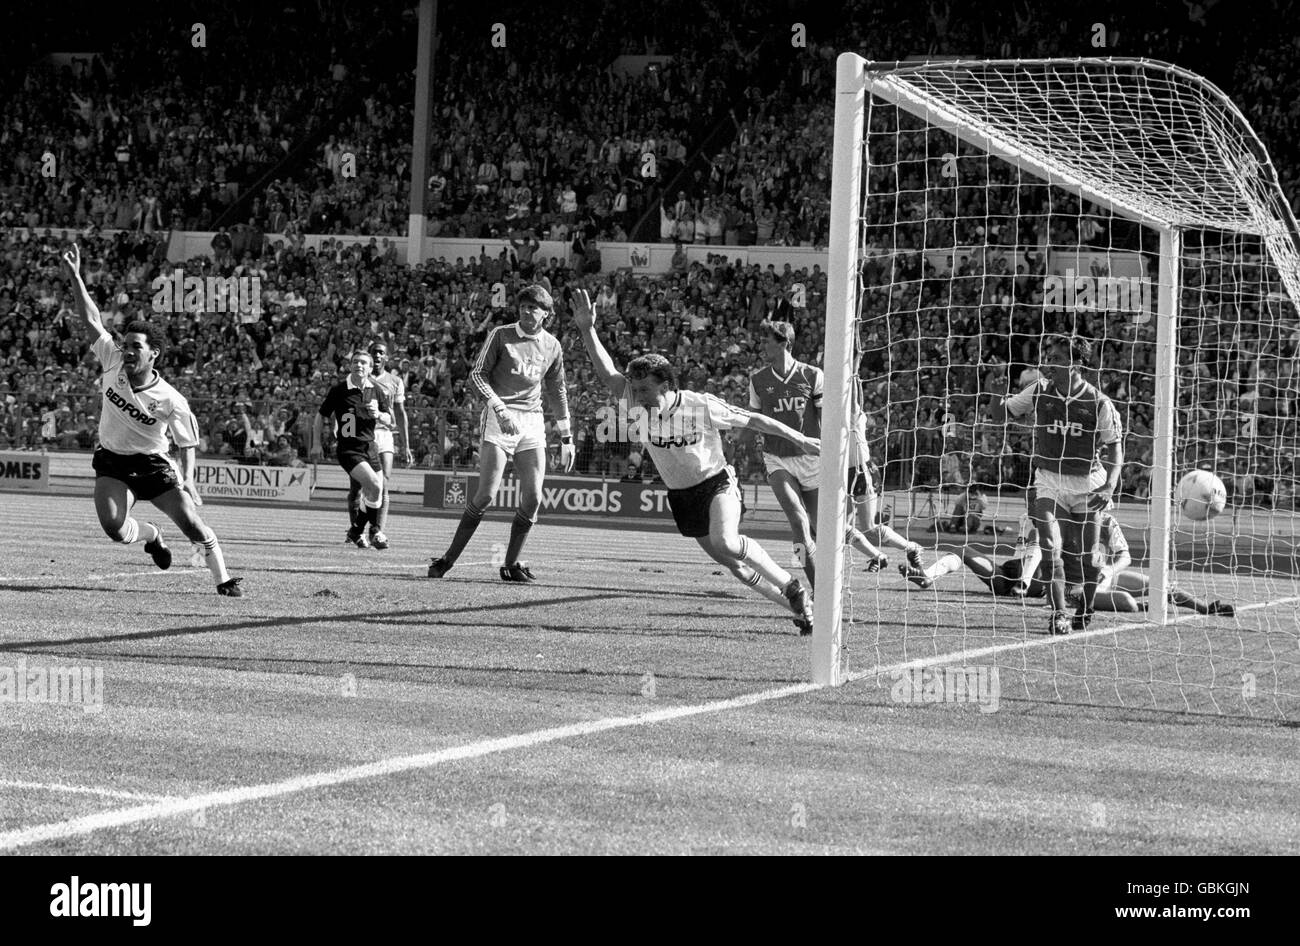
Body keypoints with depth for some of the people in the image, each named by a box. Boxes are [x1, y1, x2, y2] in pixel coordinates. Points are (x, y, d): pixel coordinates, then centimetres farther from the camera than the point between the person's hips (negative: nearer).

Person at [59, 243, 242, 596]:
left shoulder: (171, 401, -19)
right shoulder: (112, 363, -11)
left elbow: (187, 443, -7)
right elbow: (92, 320, -11)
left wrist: (187, 480, -20)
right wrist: (75, 277, -18)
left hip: (153, 464, -2)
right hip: (112, 463, 2)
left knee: (190, 522, -13)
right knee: (113, 528, -19)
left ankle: (223, 578, 4)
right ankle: (150, 534, 18)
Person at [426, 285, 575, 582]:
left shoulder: (552, 346, 11)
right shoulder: (501, 335, -1)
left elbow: (557, 392, 21)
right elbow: (477, 374, -5)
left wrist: (566, 438, 19)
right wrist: (499, 407, -20)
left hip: (532, 423, 4)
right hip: (499, 419, -4)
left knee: (533, 498, -5)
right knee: (486, 494, -12)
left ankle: (511, 564, 8)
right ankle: (449, 558, -4)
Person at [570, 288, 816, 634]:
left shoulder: (702, 407, -21)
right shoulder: (639, 405, -12)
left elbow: (752, 420, -12)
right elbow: (607, 372, -20)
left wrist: (800, 440, -7)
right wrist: (587, 330, -33)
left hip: (716, 483, -5)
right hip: (680, 496, 5)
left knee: (725, 543, -31)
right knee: (733, 565, 4)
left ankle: (790, 584, -11)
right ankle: (799, 607, 19)